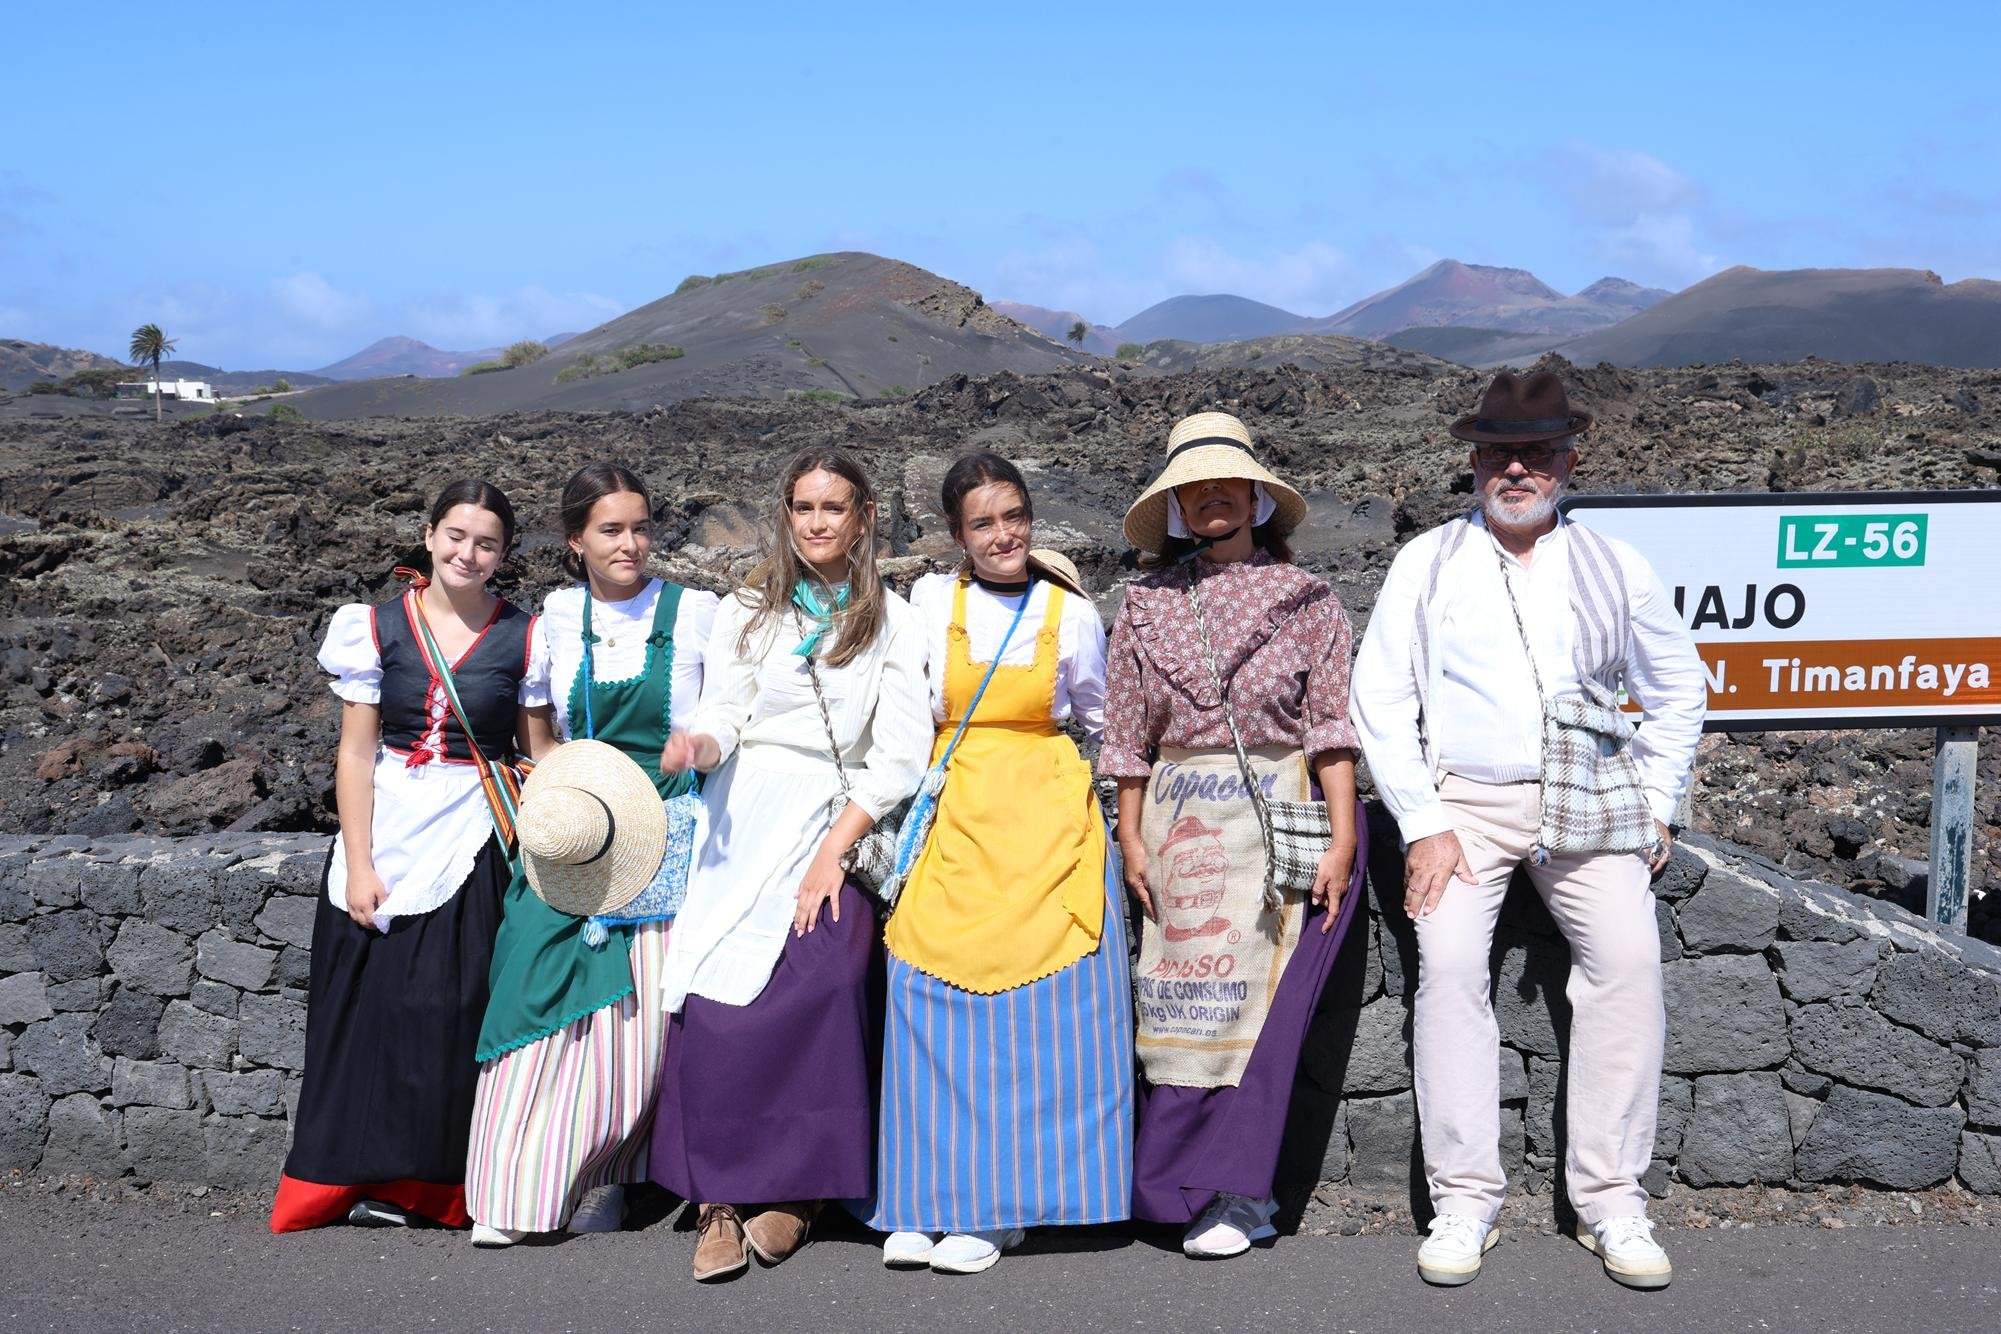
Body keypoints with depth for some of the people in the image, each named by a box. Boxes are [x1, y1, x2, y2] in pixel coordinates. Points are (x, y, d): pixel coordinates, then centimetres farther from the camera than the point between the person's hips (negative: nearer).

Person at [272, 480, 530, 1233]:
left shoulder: (523, 638, 2)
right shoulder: (377, 628, 3)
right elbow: (355, 753, 1)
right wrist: (358, 864, -6)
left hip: (474, 840, -1)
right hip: (384, 833, 1)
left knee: (454, 1011, -2)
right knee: (372, 1008, 2)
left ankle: (441, 1182, 10)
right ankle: (369, 1177, 15)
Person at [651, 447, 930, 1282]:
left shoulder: (894, 623, 8)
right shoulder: (745, 611, 15)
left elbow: (899, 754, 0)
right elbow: (720, 720, 7)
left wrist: (834, 850, -10)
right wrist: (701, 744, -18)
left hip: (840, 826, -1)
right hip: (743, 828, 1)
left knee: (820, 986, -23)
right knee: (714, 1003, -16)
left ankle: (795, 1190, -7)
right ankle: (718, 1198, -6)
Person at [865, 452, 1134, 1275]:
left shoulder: (1071, 613, 4)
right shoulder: (932, 600, 5)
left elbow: (1099, 716, 17)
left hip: (1046, 816, 0)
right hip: (953, 816, 1)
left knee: (1035, 1006, -4)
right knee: (937, 1005, -2)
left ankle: (994, 1206, 6)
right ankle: (927, 1204, 7)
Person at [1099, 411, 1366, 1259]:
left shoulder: (1304, 599, 5)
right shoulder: (1148, 604, 10)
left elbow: (1329, 725, 0)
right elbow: (1128, 735, 11)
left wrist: (1341, 838, -6)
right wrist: (1131, 838, 6)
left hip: (1278, 818, -2)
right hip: (1180, 823, 3)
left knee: (1250, 995, -7)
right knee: (1185, 997, 0)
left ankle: (1228, 1191, 1)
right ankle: (1237, 1192, 10)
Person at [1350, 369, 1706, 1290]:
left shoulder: (1613, 568, 11)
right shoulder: (1427, 562, 8)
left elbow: (1677, 689, 20)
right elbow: (1380, 698, 4)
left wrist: (1655, 805, 10)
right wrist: (1422, 825, -4)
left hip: (1587, 803, 1)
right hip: (1463, 805, -1)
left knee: (1627, 956, -18)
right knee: (1448, 961, -21)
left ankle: (1611, 1202, -8)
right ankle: (1464, 1199, -12)